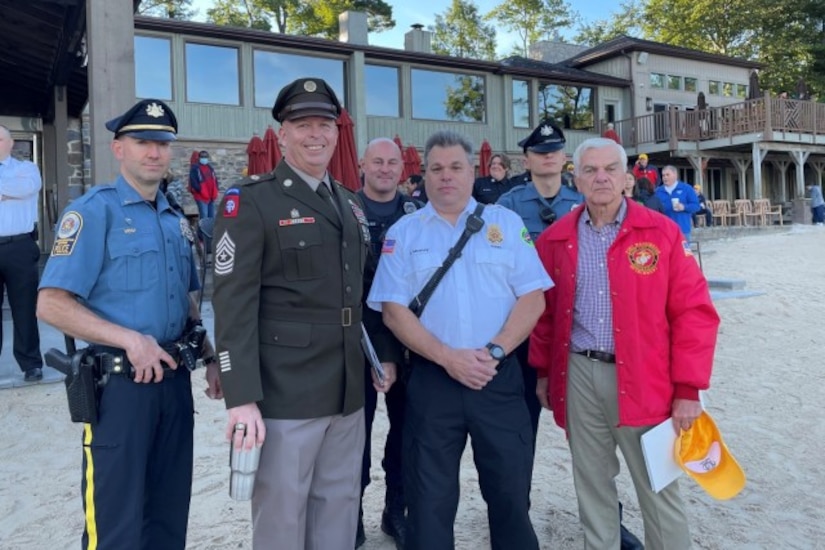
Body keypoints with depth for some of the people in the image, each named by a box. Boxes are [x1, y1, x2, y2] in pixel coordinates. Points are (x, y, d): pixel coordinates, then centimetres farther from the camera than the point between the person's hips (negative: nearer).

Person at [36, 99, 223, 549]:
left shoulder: (176, 220, 12)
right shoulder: (94, 211, -9)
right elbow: (51, 305, -15)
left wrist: (209, 358, 9)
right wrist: (129, 339, -22)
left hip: (175, 378, 7)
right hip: (119, 382, -6)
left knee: (170, 514, 17)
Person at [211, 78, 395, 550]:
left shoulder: (350, 204, 14)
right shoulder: (250, 202, -7)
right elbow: (234, 305, -14)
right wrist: (242, 397, -19)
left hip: (349, 392, 6)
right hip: (284, 394, -6)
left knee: (340, 511, 18)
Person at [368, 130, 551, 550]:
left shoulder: (506, 223, 6)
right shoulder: (403, 233, 4)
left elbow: (532, 297, 0)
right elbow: (394, 310, -3)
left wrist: (494, 351, -13)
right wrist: (447, 357, -14)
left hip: (501, 377, 1)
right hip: (431, 380, 0)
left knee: (510, 491, 12)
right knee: (430, 497, 11)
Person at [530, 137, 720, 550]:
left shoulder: (662, 233, -4)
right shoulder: (555, 239, 4)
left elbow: (694, 311, -5)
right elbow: (543, 311, 12)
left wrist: (688, 388, -7)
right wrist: (543, 371, 12)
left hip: (642, 380, -2)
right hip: (579, 376, 3)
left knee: (658, 491, 10)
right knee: (592, 487, 17)